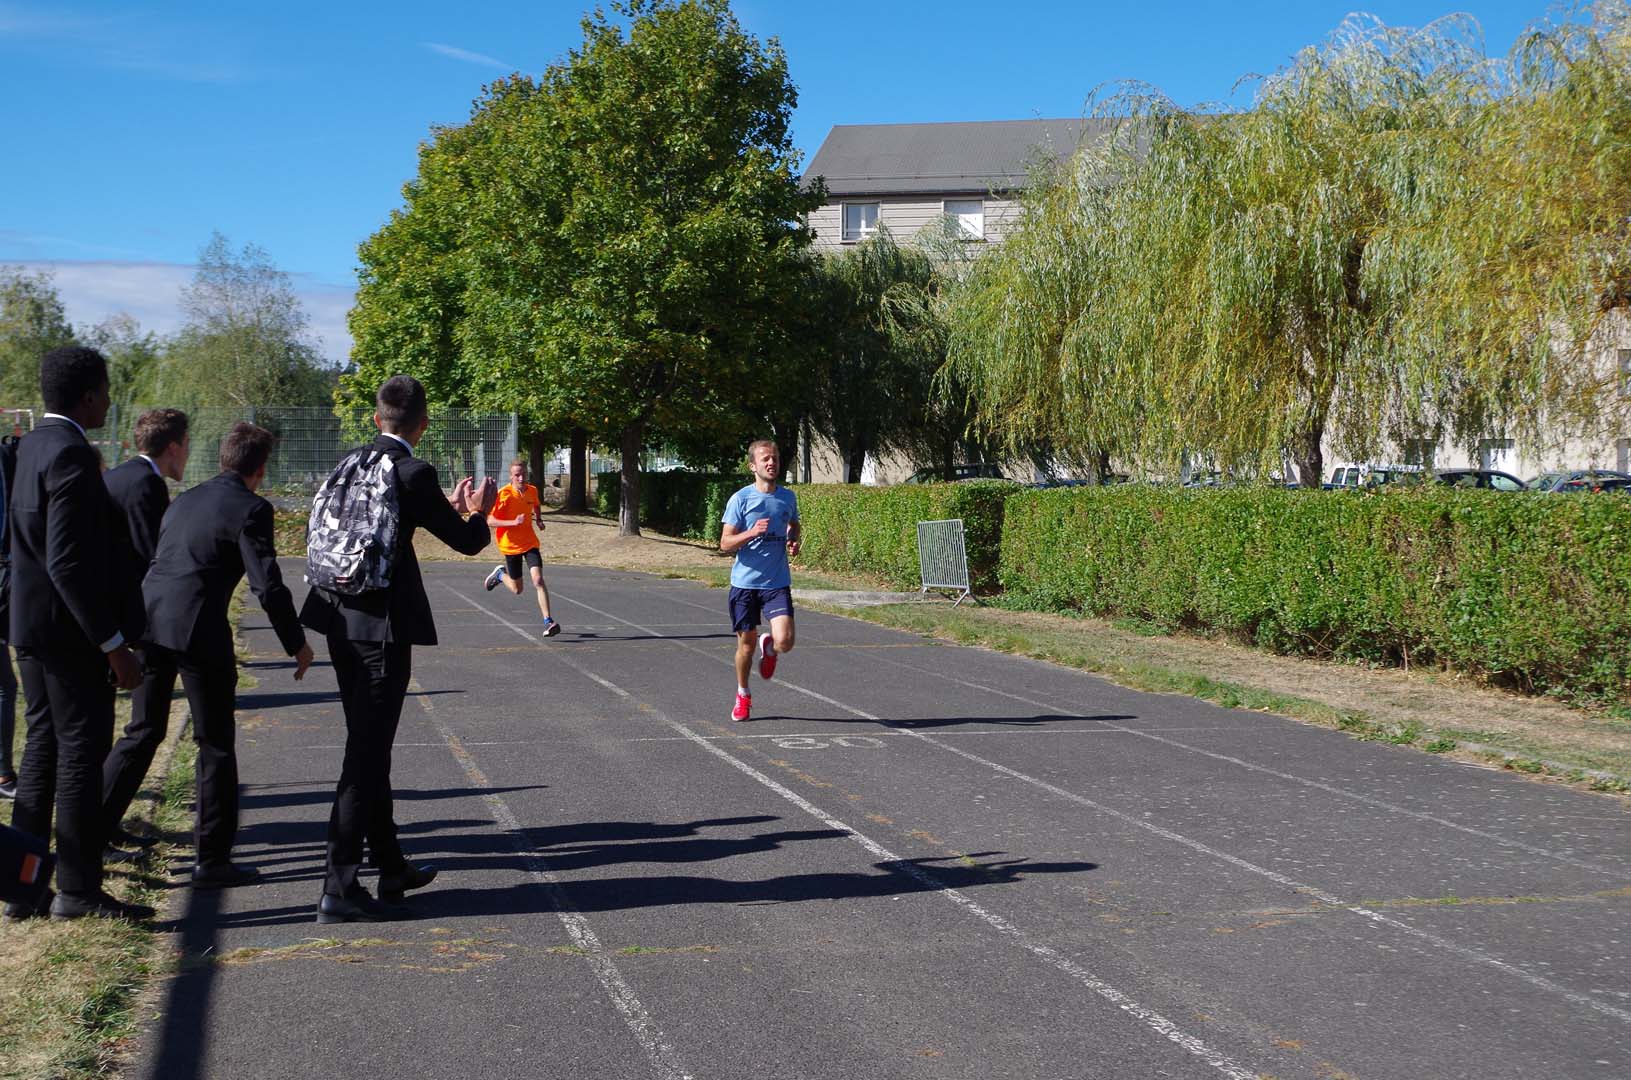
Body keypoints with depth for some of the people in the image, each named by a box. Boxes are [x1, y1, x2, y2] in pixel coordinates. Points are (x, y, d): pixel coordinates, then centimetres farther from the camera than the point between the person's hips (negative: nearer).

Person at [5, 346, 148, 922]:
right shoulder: (70, 456, -19)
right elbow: (67, 561, -25)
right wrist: (113, 643, -23)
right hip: (69, 629, -9)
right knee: (82, 754, 0)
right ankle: (78, 889, 7)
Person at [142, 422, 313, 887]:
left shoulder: (185, 499, 18)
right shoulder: (251, 509, -5)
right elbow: (268, 585, -11)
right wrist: (297, 644, -1)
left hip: (147, 622, 7)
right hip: (198, 630, -7)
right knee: (216, 745, 4)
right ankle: (212, 859, 9)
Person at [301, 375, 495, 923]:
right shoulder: (414, 473, -14)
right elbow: (466, 541, -5)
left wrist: (446, 507, 33)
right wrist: (478, 512, 16)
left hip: (342, 620, 8)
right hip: (382, 622, -8)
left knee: (368, 746, 17)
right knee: (368, 750, -4)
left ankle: (390, 865, 30)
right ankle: (340, 887, -4)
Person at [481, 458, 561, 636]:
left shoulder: (532, 490, -1)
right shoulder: (504, 494, -17)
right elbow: (490, 521, -19)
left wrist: (539, 519, 5)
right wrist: (513, 522, -31)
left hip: (530, 542, 2)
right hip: (510, 545, -2)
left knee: (538, 580, -17)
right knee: (517, 589, 9)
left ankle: (548, 622, -18)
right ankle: (500, 574, 42)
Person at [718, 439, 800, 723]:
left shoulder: (788, 497, 5)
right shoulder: (741, 499, -6)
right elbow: (725, 543, -7)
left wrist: (794, 541, 4)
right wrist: (752, 532, -24)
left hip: (777, 582, 2)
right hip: (745, 582, -2)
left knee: (784, 641, -15)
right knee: (746, 643, 8)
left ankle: (768, 646, 23)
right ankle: (743, 696, 32)